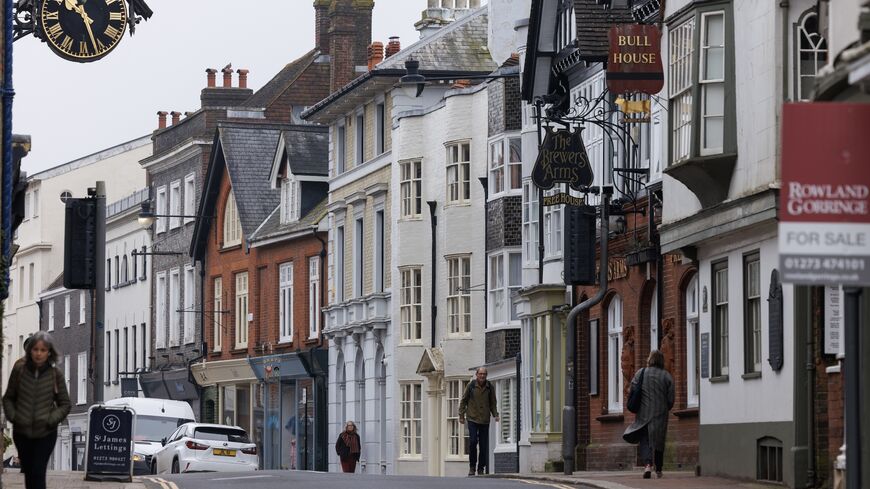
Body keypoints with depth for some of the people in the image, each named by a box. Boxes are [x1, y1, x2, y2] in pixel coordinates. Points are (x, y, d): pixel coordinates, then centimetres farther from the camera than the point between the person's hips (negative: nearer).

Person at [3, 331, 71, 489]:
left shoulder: (55, 375, -4)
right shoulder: (19, 370, -2)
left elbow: (65, 404, 3)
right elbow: (8, 398, 9)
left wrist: (51, 420, -13)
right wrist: (12, 416, -8)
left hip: (45, 433, -2)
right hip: (22, 432, 2)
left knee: (38, 472, -11)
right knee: (28, 472, 12)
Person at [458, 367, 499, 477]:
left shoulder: (490, 387, 5)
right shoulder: (471, 386, -1)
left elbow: (493, 403, 13)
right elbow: (464, 400, 5)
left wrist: (495, 414, -1)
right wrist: (461, 415, 2)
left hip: (485, 420, 2)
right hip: (472, 418, -2)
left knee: (484, 445, 2)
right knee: (473, 441, -14)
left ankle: (481, 469, 11)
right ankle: (472, 466, -1)